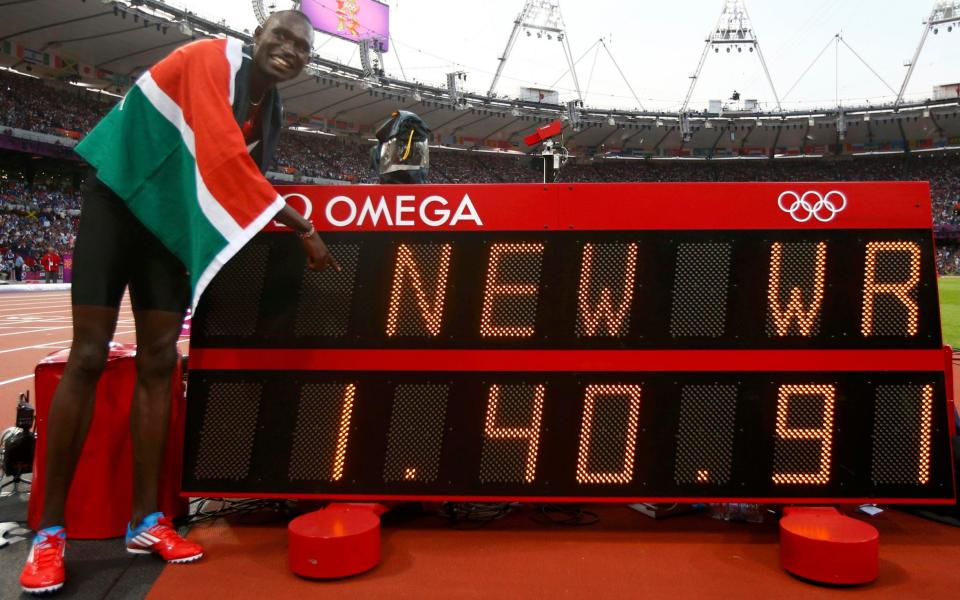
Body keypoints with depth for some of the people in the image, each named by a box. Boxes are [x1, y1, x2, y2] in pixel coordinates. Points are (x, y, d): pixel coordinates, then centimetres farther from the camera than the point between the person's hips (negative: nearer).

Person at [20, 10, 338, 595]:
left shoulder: (271, 111, 6)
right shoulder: (211, 59, -17)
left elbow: (248, 181, 10)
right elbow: (224, 157, -27)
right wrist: (302, 225, -24)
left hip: (174, 220, 7)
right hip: (118, 200, -6)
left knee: (158, 364, 2)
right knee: (88, 359, -9)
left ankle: (147, 519, 8)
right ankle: (50, 529, 1)